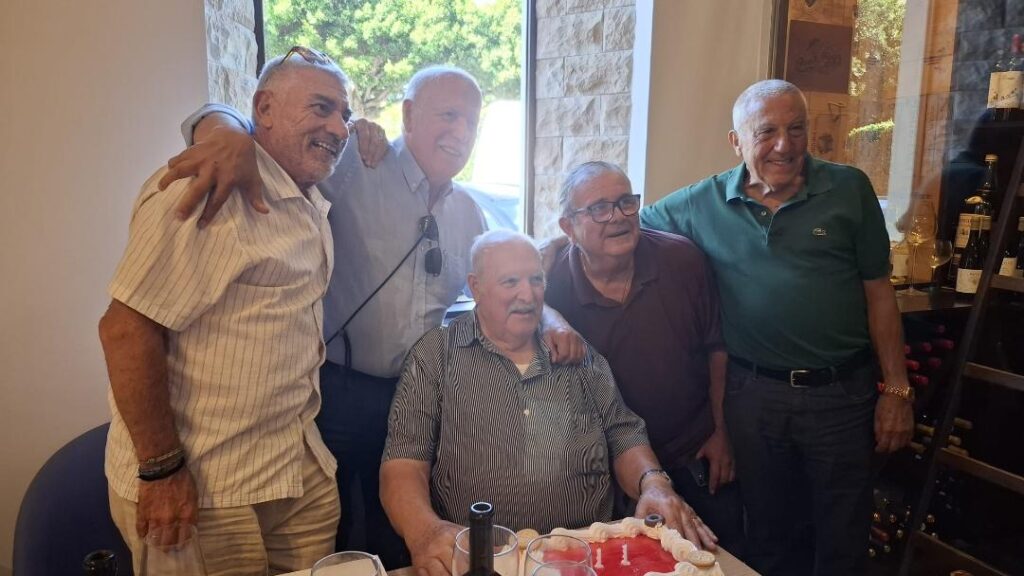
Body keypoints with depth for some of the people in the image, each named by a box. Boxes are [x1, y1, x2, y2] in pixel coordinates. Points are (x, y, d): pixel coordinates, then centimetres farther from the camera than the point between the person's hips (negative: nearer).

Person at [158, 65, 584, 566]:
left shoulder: (467, 212, 9)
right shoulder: (355, 164, -11)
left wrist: (548, 320, 0)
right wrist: (231, 134, -40)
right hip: (335, 391, -5)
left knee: (402, 544, 22)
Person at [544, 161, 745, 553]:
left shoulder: (683, 259, -16)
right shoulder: (553, 285, -19)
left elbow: (717, 348, -4)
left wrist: (721, 433, 0)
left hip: (698, 453, 1)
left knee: (728, 556, 19)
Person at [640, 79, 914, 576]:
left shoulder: (849, 189, -3)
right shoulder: (703, 203, -2)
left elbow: (878, 290, 1)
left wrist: (896, 388, -1)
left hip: (842, 391, 0)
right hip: (752, 391, 1)